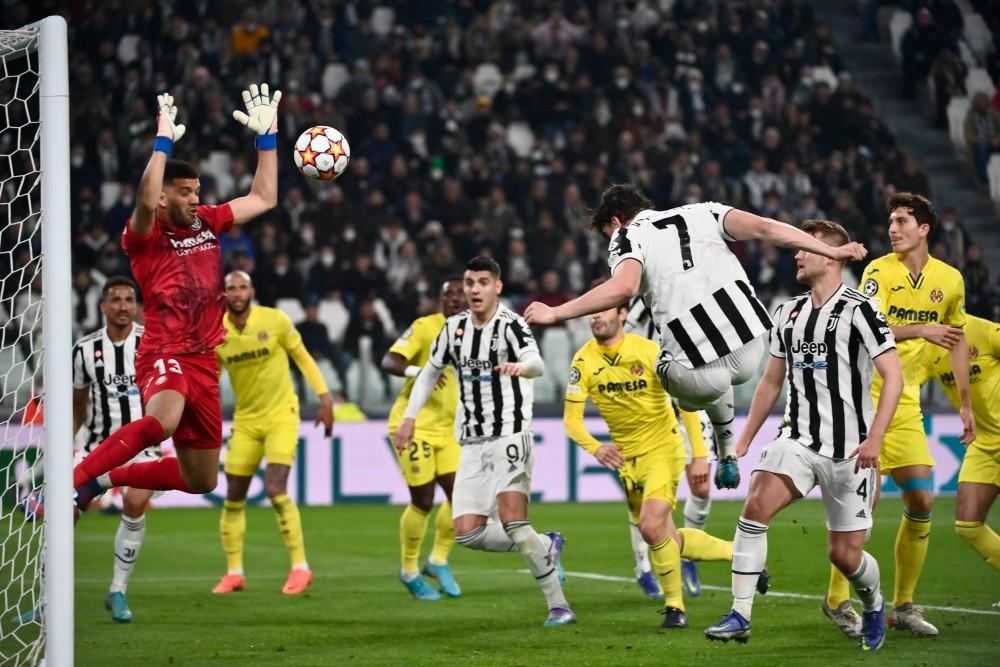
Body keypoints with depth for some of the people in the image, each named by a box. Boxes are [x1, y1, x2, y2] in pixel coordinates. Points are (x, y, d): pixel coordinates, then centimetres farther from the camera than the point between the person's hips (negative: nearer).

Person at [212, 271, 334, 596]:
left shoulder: (274, 320, -12)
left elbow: (302, 357, 0)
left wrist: (325, 398, -3)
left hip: (281, 415, -4)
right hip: (246, 420, 4)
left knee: (275, 489, -18)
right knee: (234, 499, 6)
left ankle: (300, 567, -7)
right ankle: (234, 572, 20)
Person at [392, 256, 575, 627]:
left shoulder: (510, 324, -11)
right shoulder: (454, 327, 9)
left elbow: (537, 364, -30)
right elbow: (431, 371, 24)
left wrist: (520, 366, -53)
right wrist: (409, 416, 15)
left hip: (510, 435, -6)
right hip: (472, 443, 6)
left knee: (511, 519, -21)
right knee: (467, 532, -4)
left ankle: (558, 606, -14)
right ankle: (546, 548, 18)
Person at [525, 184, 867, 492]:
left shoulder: (627, 237, 4)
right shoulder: (700, 213, 17)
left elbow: (623, 288, -18)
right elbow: (762, 228, 3)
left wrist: (555, 313, -11)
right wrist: (832, 251, 6)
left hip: (700, 372, -4)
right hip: (752, 351, 5)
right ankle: (727, 455, 34)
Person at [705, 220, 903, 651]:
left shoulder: (858, 311, -9)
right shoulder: (788, 314, 10)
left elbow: (894, 376, -12)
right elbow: (771, 382, 20)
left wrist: (874, 438, -21)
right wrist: (745, 439, 16)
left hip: (850, 450, -4)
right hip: (798, 440, 4)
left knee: (845, 555, 1)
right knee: (756, 504, -23)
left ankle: (874, 605, 36)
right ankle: (740, 616, -22)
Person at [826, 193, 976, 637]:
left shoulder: (949, 280, 5)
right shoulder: (880, 271, -10)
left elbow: (957, 340, 18)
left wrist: (965, 405, 19)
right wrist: (921, 330, -38)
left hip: (906, 401, 5)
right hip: (864, 395, -5)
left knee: (921, 501, 0)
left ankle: (903, 605, 11)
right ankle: (837, 599, 0)